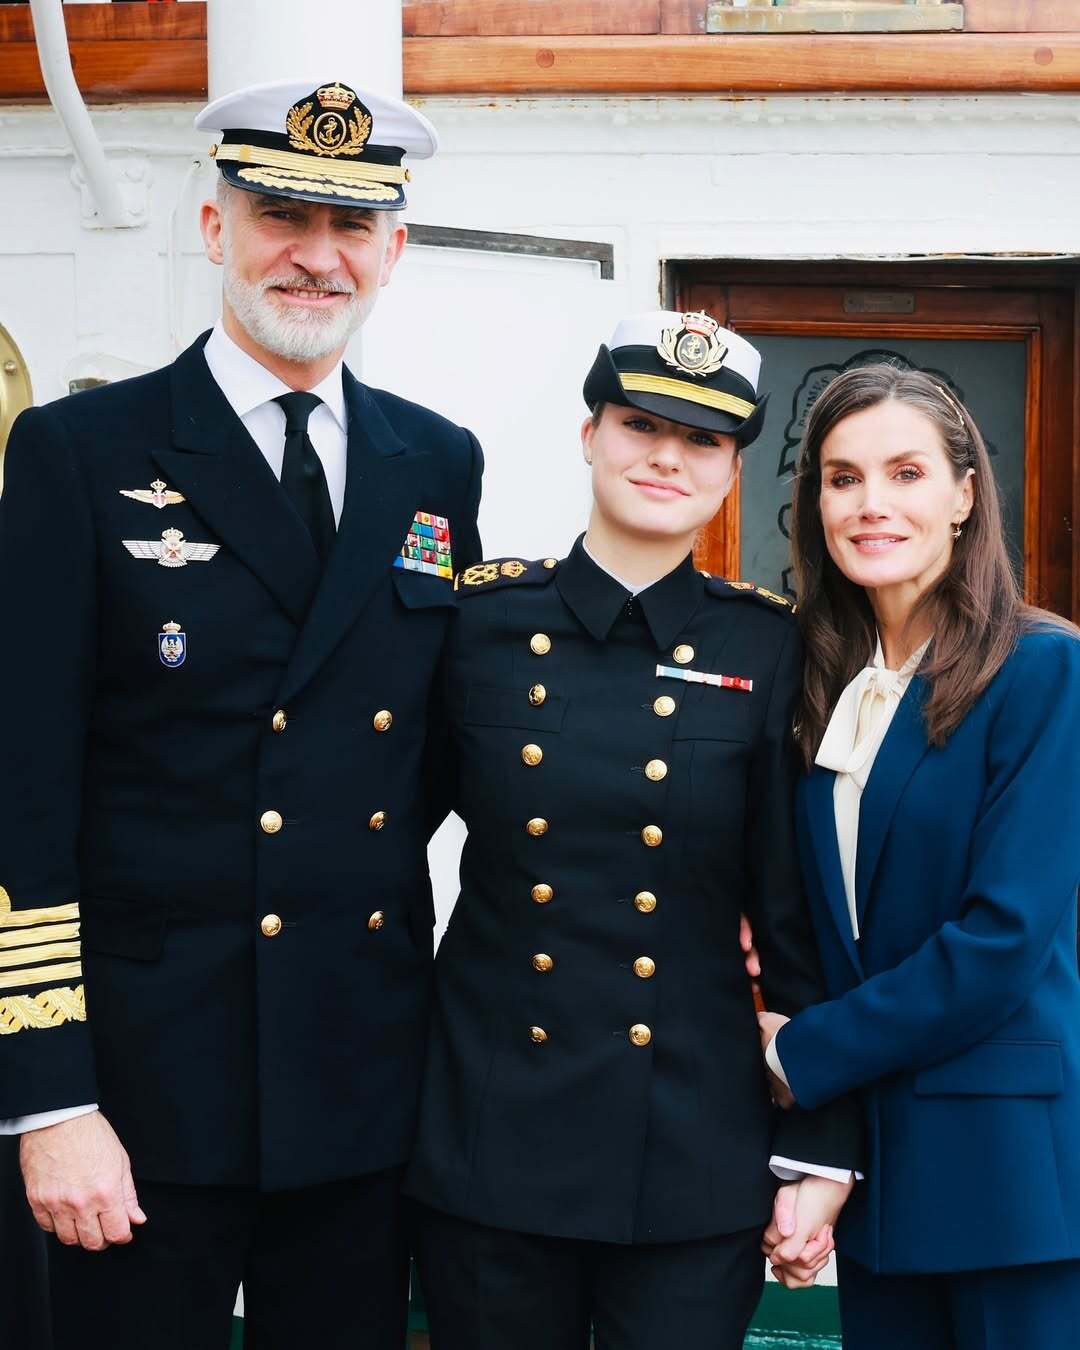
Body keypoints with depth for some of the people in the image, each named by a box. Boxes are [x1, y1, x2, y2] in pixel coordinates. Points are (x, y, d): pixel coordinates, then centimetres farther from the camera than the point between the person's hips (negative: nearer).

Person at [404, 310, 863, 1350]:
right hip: (490, 1135, 1)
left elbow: (802, 911, -2)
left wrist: (820, 1148, -2)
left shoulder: (768, 648, -2)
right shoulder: (482, 617, -1)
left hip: (695, 1148, 0)